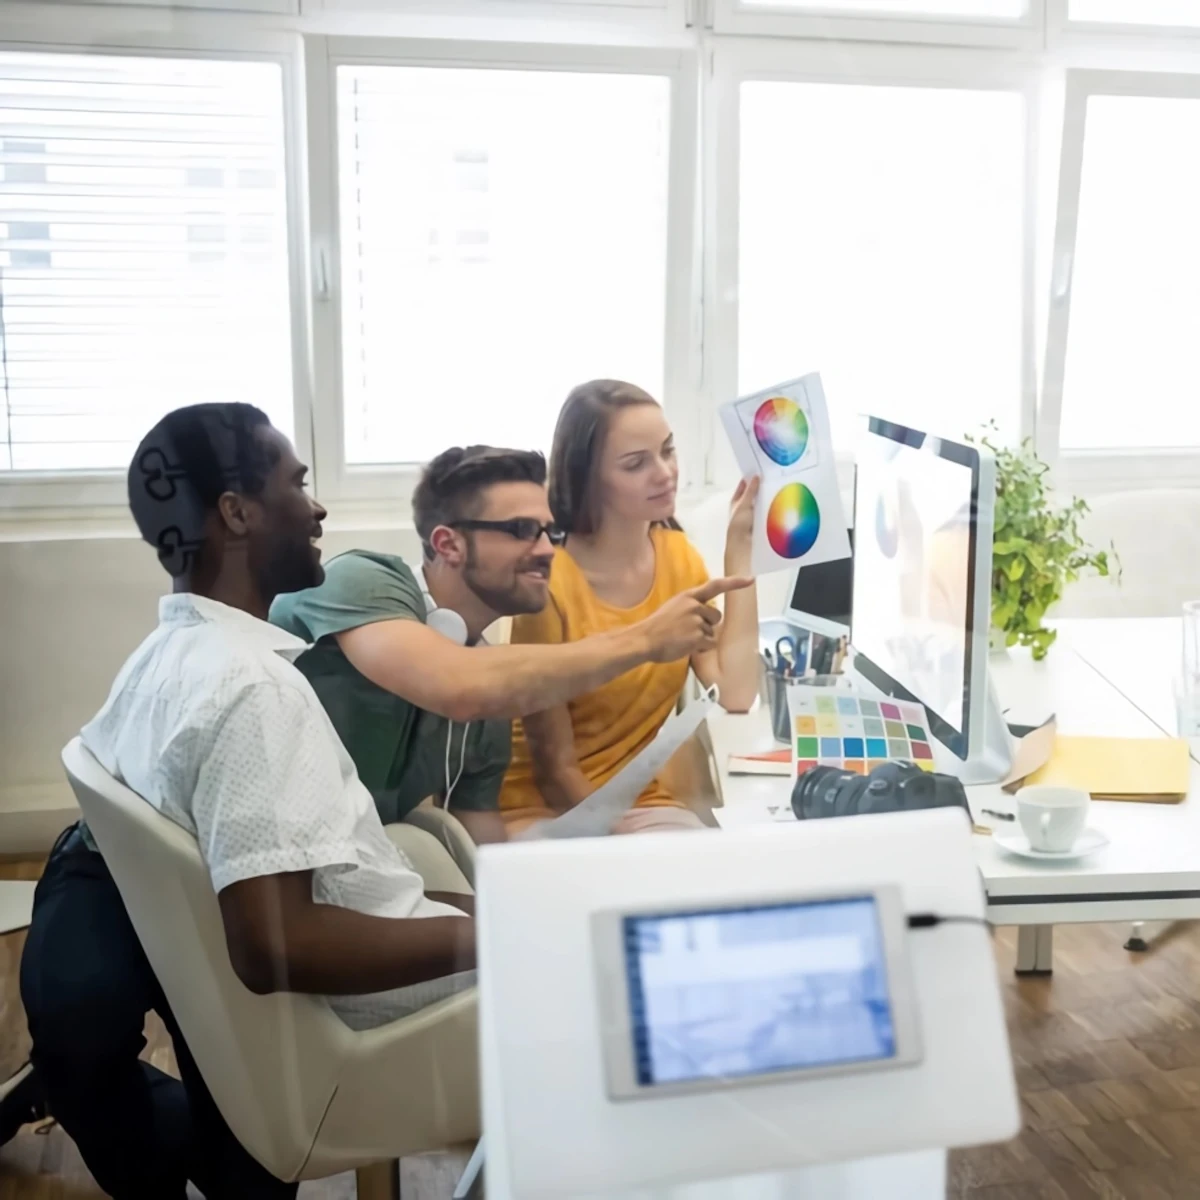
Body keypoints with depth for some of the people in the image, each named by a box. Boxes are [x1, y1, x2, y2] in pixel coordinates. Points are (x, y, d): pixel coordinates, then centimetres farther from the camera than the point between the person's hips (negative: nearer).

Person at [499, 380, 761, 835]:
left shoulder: (680, 557, 0)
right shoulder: (549, 580, -19)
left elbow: (735, 693, -15)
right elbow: (554, 762, -13)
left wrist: (739, 546, -13)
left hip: (644, 804, 6)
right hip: (543, 810, -5)